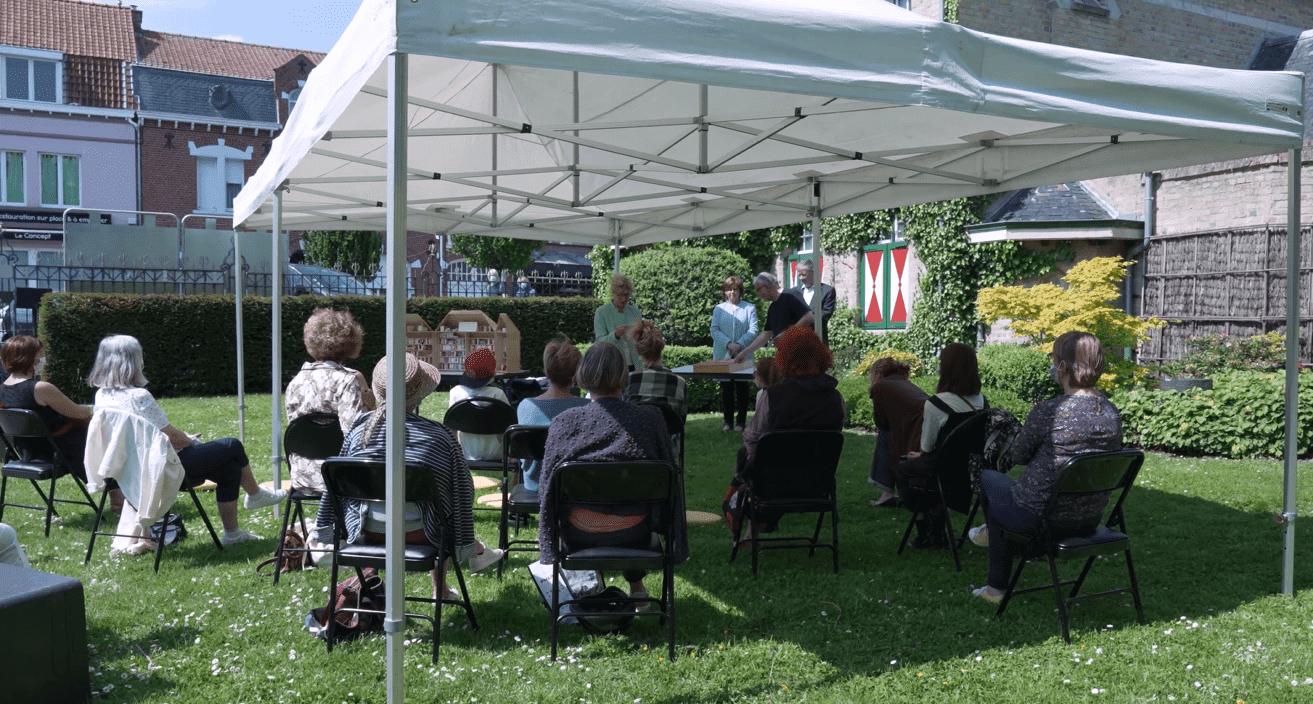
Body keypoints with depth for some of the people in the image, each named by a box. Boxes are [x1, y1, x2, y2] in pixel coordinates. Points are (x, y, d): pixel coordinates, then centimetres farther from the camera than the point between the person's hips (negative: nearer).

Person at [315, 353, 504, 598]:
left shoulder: (360, 428, -7)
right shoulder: (438, 436, -15)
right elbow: (462, 491, -7)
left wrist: (324, 529, 21)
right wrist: (466, 546, 6)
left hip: (368, 532, 4)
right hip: (417, 534, -3)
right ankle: (440, 590, 43)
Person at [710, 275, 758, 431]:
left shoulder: (749, 308, 4)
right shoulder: (719, 309, 9)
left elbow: (753, 330, -3)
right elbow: (714, 330, 1)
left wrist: (740, 344, -17)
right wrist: (728, 343, -14)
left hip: (743, 355, -2)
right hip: (723, 355, 2)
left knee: (742, 388, 2)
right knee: (726, 388, 5)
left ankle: (741, 421, 8)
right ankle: (728, 421, 13)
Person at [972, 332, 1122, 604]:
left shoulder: (1048, 411, -23)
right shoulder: (1113, 414, -5)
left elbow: (1018, 456, -8)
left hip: (1041, 517, -6)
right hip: (1090, 519, 6)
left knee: (988, 478, 24)